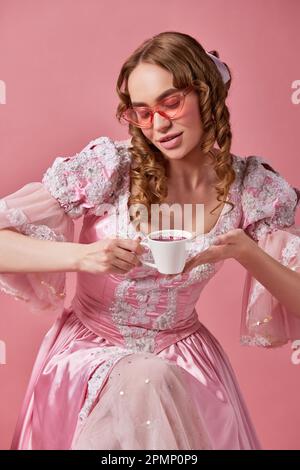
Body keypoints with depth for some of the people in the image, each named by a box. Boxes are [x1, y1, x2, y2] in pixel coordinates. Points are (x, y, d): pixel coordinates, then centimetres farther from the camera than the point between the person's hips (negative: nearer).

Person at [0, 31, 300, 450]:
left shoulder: (254, 187, -7)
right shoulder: (108, 165, -15)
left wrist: (247, 253, -23)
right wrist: (82, 256, -31)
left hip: (183, 357, 2)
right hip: (90, 352, -2)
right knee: (147, 384, -31)